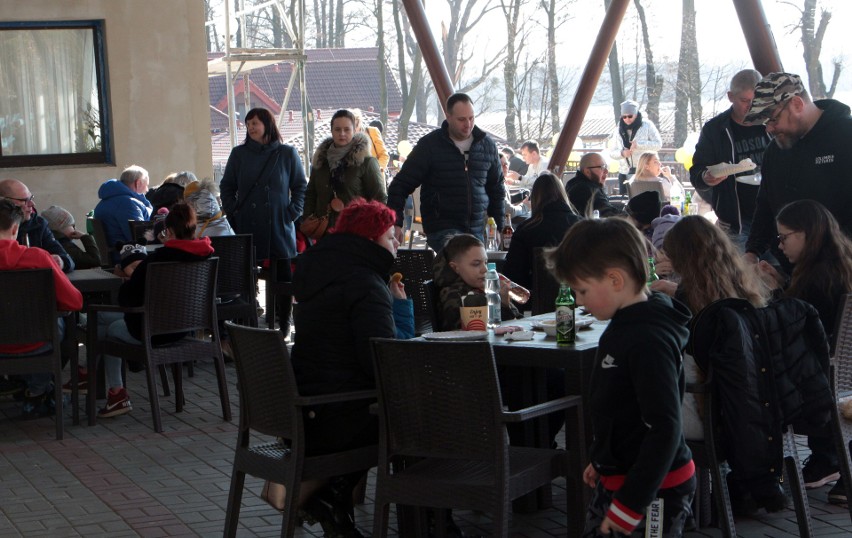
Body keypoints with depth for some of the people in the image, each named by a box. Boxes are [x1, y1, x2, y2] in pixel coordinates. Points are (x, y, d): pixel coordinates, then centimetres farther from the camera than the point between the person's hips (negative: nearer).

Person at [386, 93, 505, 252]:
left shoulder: (487, 145, 9)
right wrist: (395, 223, -11)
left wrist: (500, 227, 15)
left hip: (477, 231, 5)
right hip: (442, 229, -5)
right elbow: (401, 185, 0)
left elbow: (497, 189, 21)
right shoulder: (429, 145, -2)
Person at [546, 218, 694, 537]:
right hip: (616, 479, 9)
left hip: (653, 489, -9)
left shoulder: (649, 340, -23)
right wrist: (603, 461, 27)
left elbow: (665, 427, -25)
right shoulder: (624, 328, 7)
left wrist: (630, 504, -24)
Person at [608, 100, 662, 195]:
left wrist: (638, 144, -20)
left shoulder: (647, 125, -2)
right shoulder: (619, 129, 9)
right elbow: (612, 152, 10)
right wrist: (622, 153, -13)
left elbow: (658, 144, -9)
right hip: (625, 172, 4)